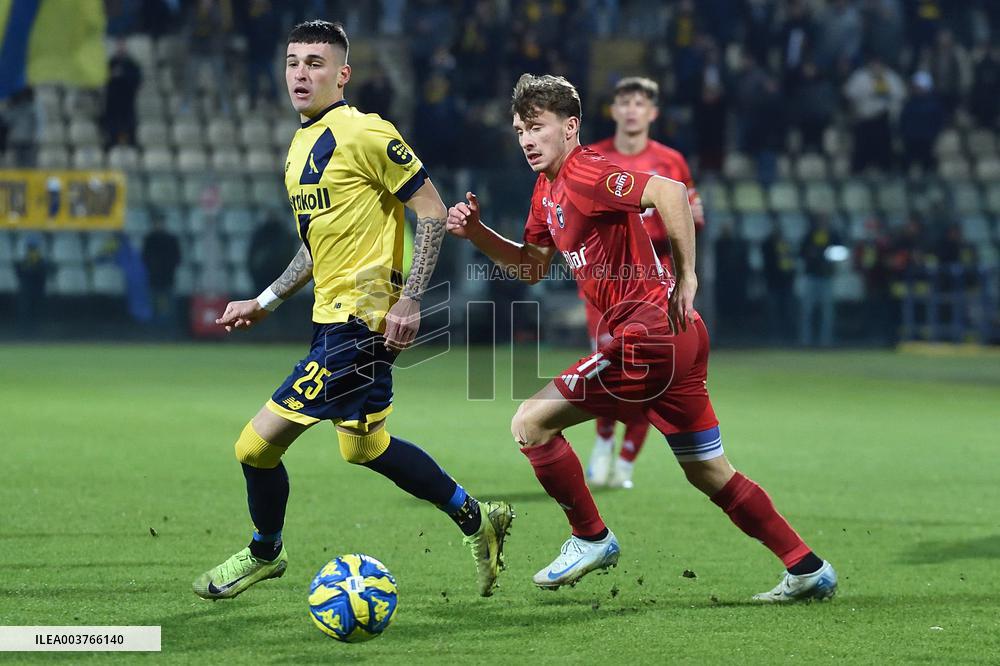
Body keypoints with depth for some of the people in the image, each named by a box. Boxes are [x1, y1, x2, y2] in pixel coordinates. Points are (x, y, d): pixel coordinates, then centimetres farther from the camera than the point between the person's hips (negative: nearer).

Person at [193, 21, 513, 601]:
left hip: (358, 324, -10)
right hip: (334, 319, 10)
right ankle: (476, 518, 33)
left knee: (257, 445, -6)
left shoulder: (365, 133, -14)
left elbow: (432, 211, -14)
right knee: (365, 447, 20)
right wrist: (265, 303, 21)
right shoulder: (301, 145, 14)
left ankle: (264, 553, 18)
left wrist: (410, 299, -19)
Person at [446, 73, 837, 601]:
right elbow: (531, 267, 25)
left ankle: (591, 538, 7)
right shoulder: (547, 189, 17)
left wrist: (685, 279, -26)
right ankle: (807, 569, 18)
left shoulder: (585, 174, -13)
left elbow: (670, 193, -27)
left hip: (650, 334, -10)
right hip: (677, 339, 10)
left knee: (530, 423, -5)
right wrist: (476, 232, 10)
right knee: (709, 473, 15)